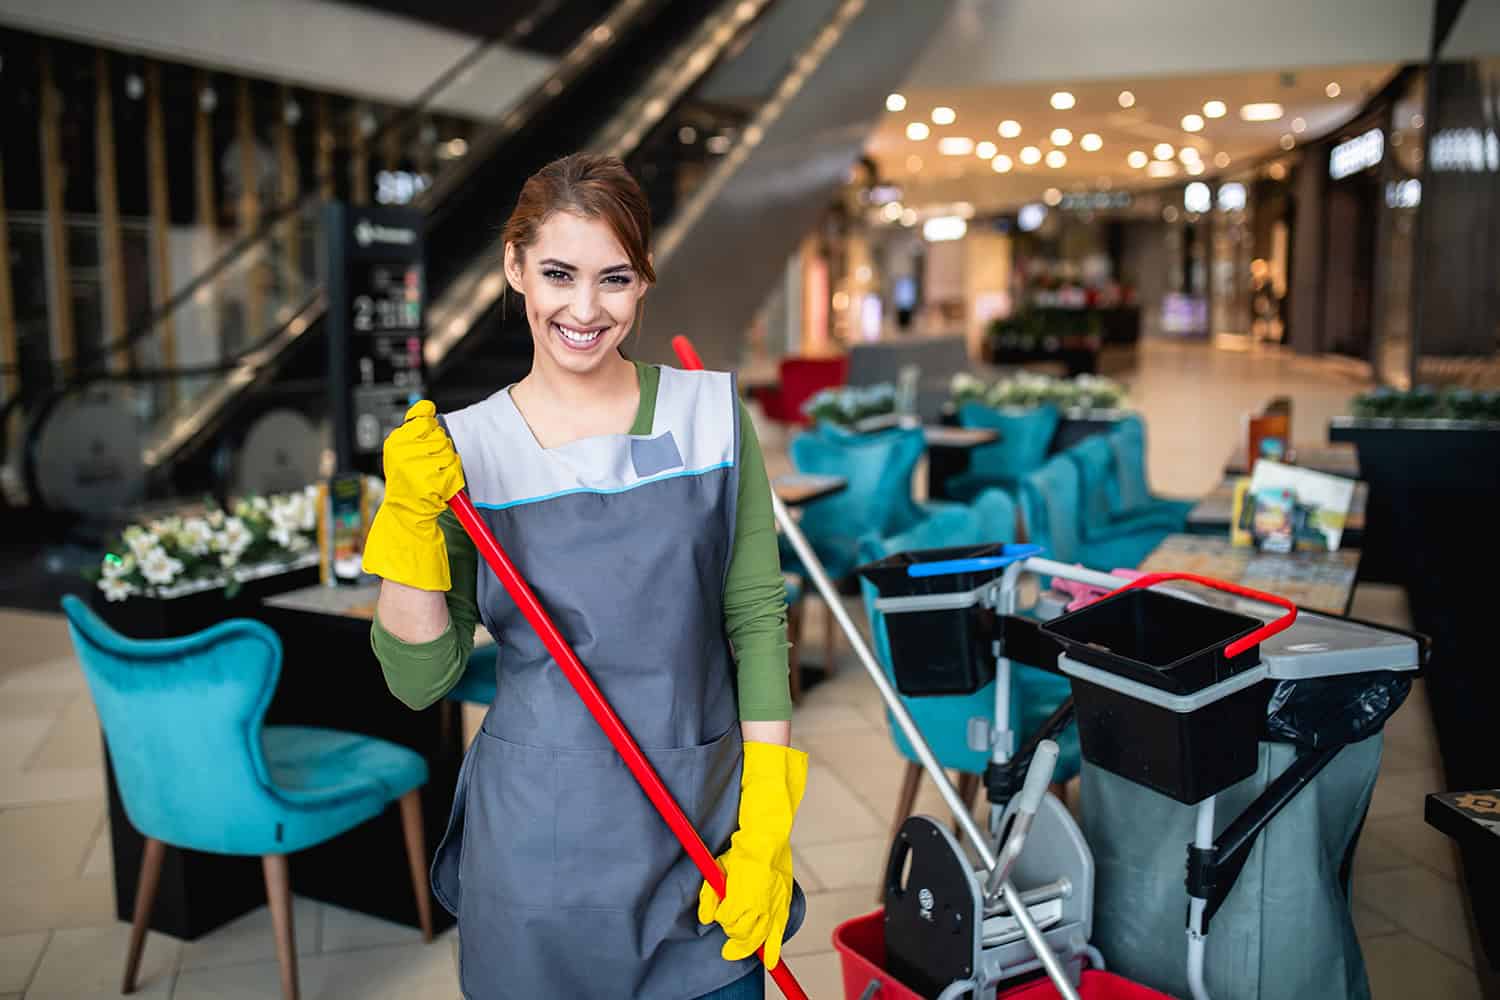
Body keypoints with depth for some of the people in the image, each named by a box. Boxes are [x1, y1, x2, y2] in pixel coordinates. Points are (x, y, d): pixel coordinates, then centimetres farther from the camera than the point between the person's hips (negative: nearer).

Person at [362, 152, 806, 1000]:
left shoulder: (710, 411, -2)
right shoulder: (465, 447, -4)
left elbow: (756, 617, -2)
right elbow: (422, 679, -4)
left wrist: (767, 822, -6)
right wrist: (409, 524, -17)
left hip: (705, 827, 1)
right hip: (539, 845, 0)